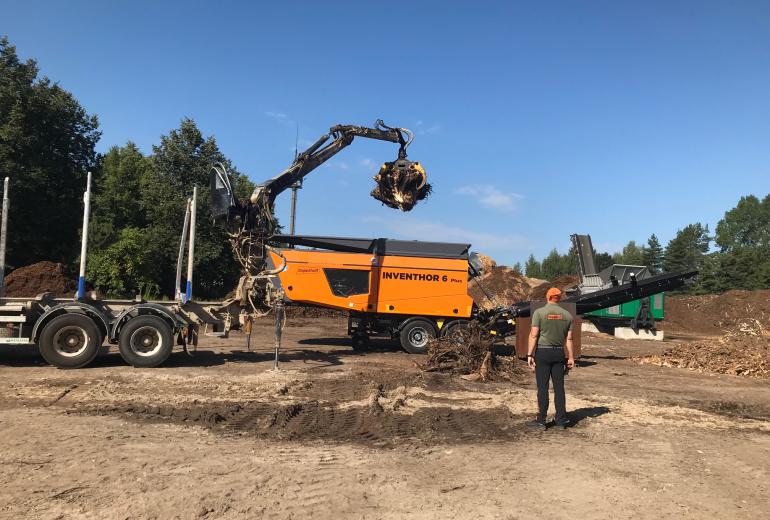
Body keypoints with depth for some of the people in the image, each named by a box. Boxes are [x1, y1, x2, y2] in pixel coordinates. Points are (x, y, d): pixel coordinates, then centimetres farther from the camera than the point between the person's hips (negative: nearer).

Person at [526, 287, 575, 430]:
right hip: (559, 353, 4)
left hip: (542, 352, -4)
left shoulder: (539, 312, -7)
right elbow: (569, 339, 6)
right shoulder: (567, 315, 6)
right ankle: (561, 420, 15)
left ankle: (541, 421, 5)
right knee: (559, 387, 10)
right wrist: (571, 357, 12)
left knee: (543, 387, 1)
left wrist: (529, 355, -9)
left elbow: (533, 335, -12)